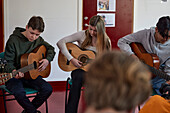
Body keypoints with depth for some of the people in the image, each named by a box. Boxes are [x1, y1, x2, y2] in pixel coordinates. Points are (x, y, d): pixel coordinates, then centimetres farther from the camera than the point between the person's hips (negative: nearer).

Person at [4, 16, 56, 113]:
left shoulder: (38, 40, 2)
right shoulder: (13, 40, -13)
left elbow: (51, 49, 18)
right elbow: (9, 62, -11)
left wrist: (47, 60, -2)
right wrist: (14, 71, -32)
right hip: (14, 76, -5)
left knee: (48, 89, -20)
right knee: (19, 92, -36)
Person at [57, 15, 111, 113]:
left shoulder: (106, 41, 2)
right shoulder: (82, 35, -2)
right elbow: (60, 42, -7)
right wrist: (71, 59, -16)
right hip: (80, 69, 0)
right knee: (79, 77, -37)